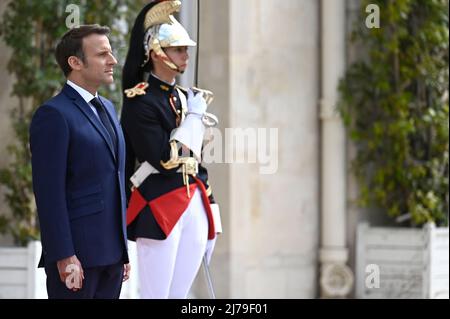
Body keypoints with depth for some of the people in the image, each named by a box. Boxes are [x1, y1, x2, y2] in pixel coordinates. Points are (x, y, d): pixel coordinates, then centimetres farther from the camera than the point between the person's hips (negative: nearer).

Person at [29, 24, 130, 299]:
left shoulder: (107, 108, 17)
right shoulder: (53, 114, -10)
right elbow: (49, 191, -15)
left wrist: (124, 249, 17)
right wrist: (64, 256, -20)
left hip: (111, 252, 8)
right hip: (76, 253, -8)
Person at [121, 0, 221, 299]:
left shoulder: (185, 98, 15)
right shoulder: (139, 101, -9)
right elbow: (164, 159, -18)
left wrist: (211, 219, 17)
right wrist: (194, 116, -8)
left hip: (194, 209, 7)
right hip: (159, 211, -7)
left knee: (180, 296, 8)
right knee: (156, 295, -5)